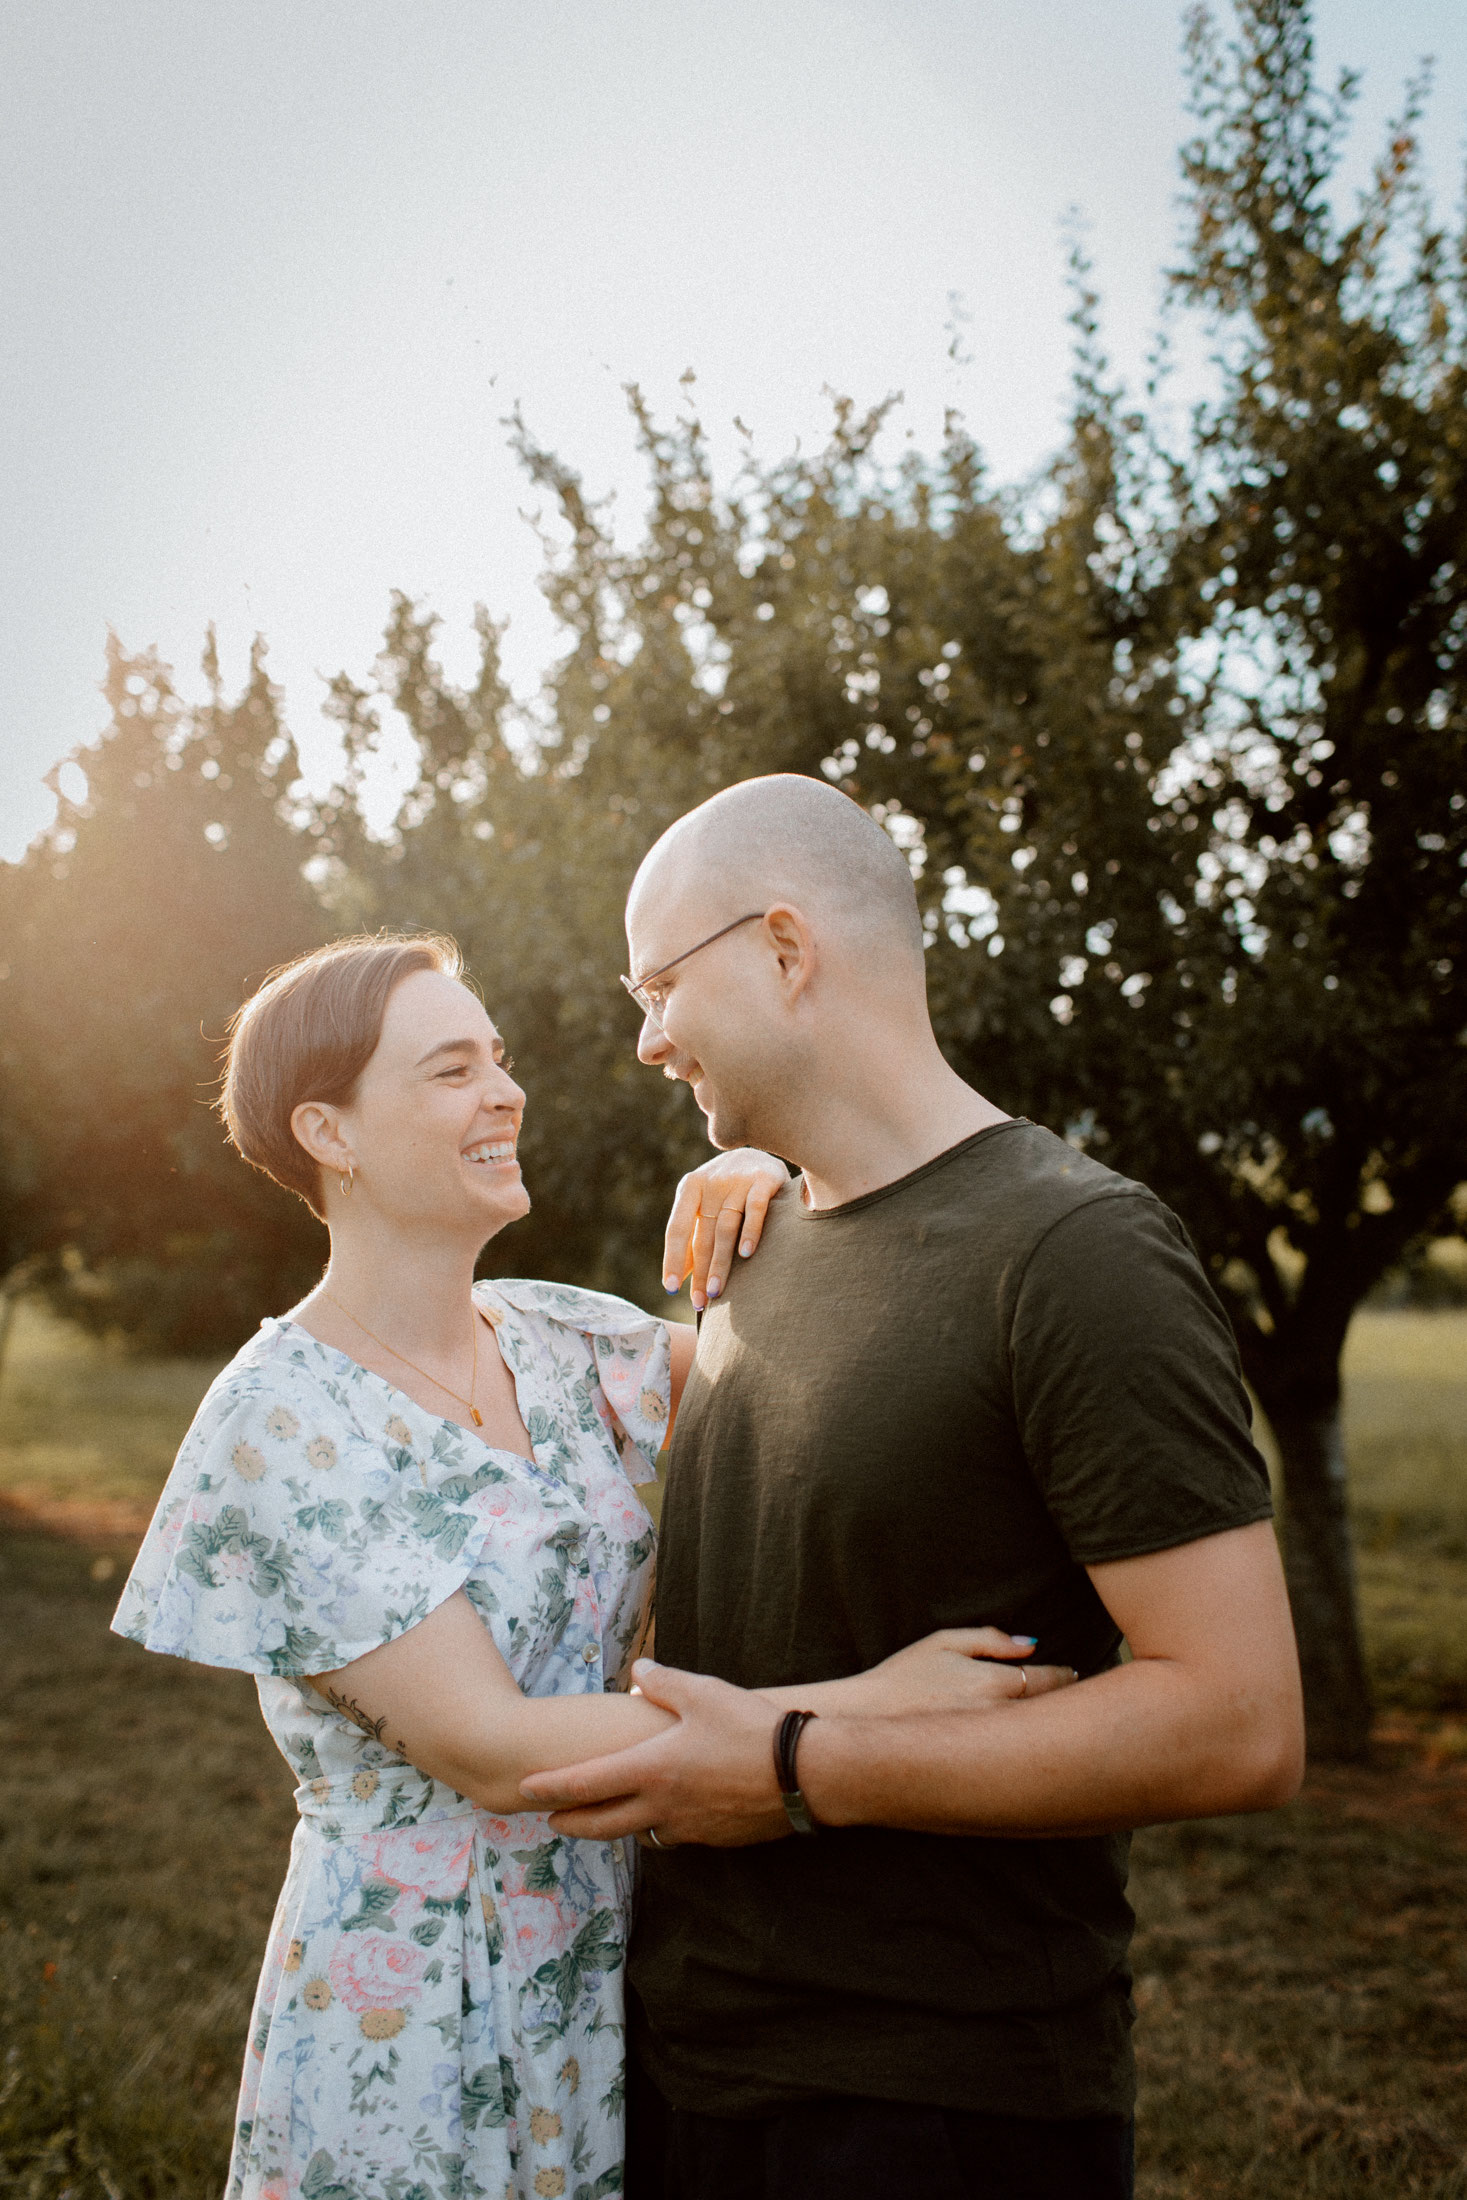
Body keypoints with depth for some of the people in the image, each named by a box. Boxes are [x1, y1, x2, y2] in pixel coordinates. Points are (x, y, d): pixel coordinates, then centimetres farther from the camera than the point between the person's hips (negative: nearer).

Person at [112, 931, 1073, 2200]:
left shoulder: (560, 1343, 1)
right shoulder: (279, 1424, -17)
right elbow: (489, 1747, -22)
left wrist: (773, 1206, -9)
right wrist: (865, 1705, -27)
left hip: (614, 1958, 5)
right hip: (411, 2005, -5)